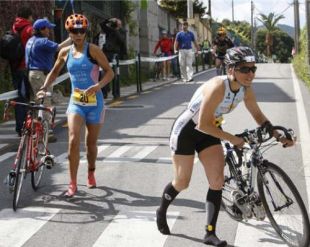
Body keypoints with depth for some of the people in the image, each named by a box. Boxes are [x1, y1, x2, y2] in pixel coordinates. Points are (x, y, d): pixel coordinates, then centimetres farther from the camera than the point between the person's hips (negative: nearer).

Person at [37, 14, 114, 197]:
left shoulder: (93, 50, -8)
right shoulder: (65, 52, 4)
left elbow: (110, 72, -8)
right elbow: (55, 72, 19)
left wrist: (98, 86, -25)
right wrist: (45, 88, 4)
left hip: (94, 102, -2)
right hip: (76, 102, 2)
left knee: (91, 142, 11)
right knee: (73, 140, -15)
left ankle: (91, 174, 39)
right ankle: (73, 184, -8)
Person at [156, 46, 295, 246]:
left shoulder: (246, 89, -12)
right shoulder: (218, 87, -34)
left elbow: (258, 116, 4)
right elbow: (203, 124, -32)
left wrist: (279, 136, -4)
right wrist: (233, 139, -25)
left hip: (208, 132, 6)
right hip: (187, 130, -6)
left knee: (218, 181, -5)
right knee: (182, 183, 6)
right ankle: (162, 212, 36)